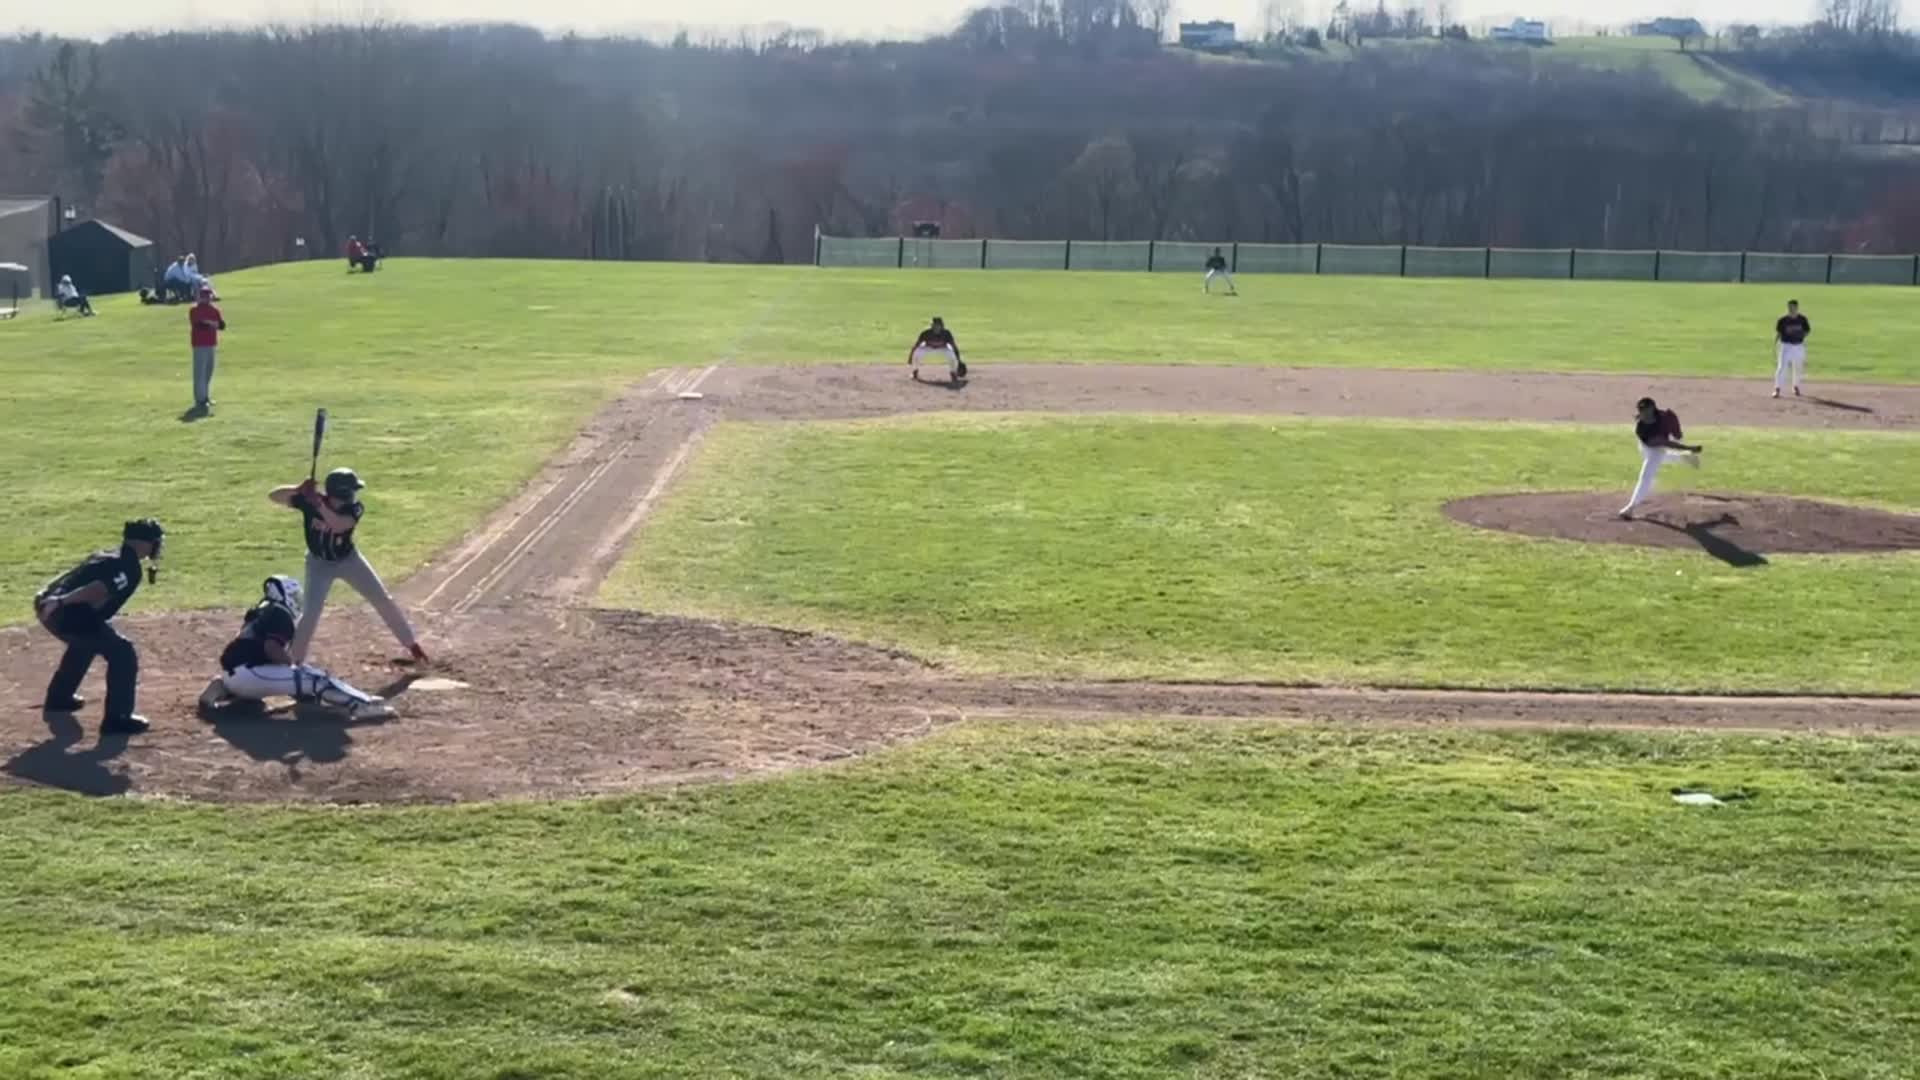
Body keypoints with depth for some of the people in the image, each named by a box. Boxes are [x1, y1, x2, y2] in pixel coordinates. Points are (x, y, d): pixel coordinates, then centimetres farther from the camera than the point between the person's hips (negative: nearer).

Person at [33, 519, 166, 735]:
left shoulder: (106, 556, 23)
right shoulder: (130, 570, -7)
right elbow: (99, 589, -22)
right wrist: (62, 602, -32)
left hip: (48, 605, 10)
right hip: (69, 613, -10)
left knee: (85, 643, 39)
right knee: (122, 653, -5)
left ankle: (59, 697, 54)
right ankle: (117, 719, -9)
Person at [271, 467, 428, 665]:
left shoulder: (354, 508, -25)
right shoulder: (308, 501, -26)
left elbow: (338, 525, -45)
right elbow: (273, 496, -30)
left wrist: (319, 505, -54)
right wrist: (297, 489, -47)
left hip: (349, 559, 2)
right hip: (320, 563, -2)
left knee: (383, 600, 6)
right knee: (311, 612, -14)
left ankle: (411, 644, 22)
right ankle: (295, 661, 2)